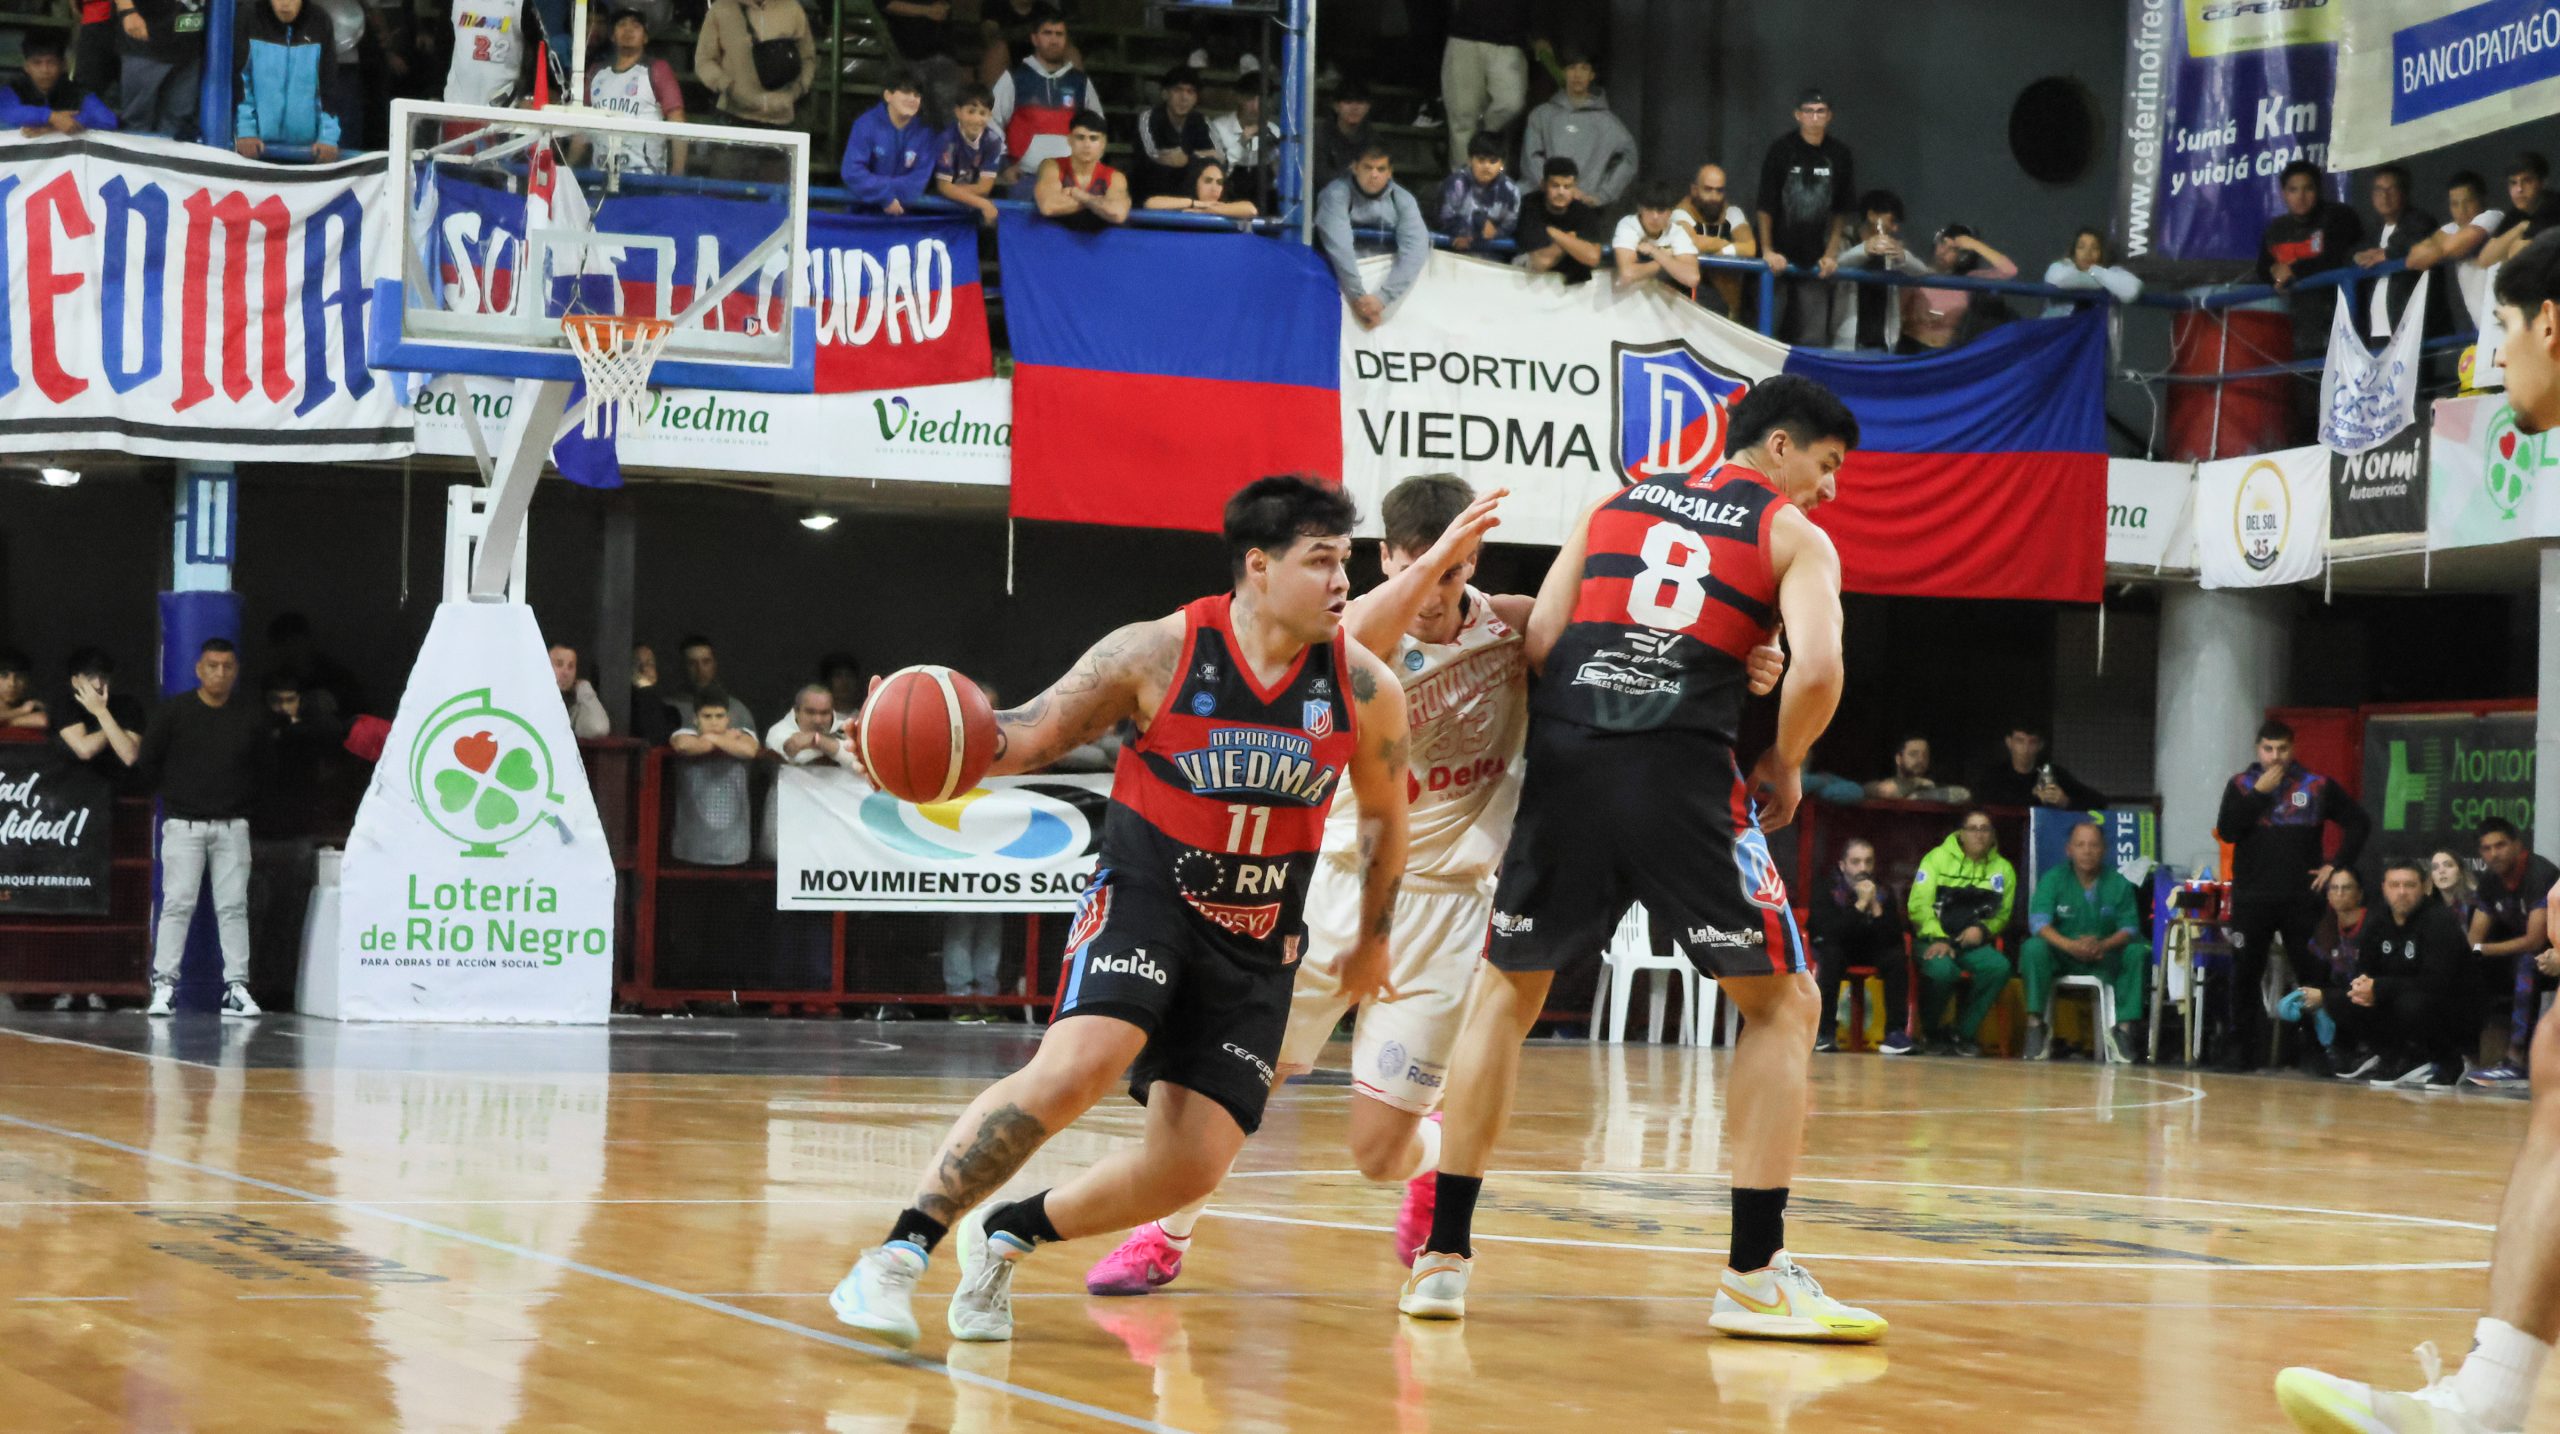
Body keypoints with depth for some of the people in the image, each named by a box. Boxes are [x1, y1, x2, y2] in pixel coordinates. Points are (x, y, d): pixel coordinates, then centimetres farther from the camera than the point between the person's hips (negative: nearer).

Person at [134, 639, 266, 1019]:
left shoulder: (252, 717, 5)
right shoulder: (173, 712, -2)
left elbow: (265, 766, 18)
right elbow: (146, 762, 4)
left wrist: (243, 798, 10)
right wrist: (174, 793, 7)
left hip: (232, 826, 2)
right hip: (184, 825, -2)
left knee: (234, 906, -1)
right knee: (177, 904, -7)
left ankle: (236, 987, 0)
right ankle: (164, 985, -5)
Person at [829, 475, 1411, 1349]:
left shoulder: (1364, 689, -5)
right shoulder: (1157, 655, -12)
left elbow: (1384, 818, 13)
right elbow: (1032, 737, -5)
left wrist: (1373, 939, 22)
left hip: (1257, 946, 4)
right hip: (1144, 899, -4)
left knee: (1192, 1167, -5)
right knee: (1074, 1068, -29)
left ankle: (1005, 1235, 19)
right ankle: (900, 1253, -21)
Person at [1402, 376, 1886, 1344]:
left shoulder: (1617, 503, 22)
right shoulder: (1795, 537, 9)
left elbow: (1539, 641, 12)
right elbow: (1817, 669, -9)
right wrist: (1784, 766, 8)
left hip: (1565, 761, 4)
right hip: (1682, 774, -4)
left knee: (1505, 994, 20)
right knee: (1783, 1005, 10)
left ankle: (1444, 1256, 15)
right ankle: (1754, 1274, 2)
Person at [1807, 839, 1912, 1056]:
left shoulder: (1882, 891, -10)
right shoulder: (1827, 891, -19)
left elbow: (1893, 938, -19)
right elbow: (1830, 934, -33)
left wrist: (1876, 907, -32)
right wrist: (1860, 905, -36)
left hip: (1872, 950, 3)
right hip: (1838, 949, -3)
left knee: (1898, 957, -26)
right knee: (1830, 955, -36)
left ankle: (1896, 1032, -26)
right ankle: (1825, 1031, -29)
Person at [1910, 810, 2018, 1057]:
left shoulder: (2003, 868, 11)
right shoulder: (1938, 858, 1)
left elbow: (2003, 914, 20)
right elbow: (1919, 904, -5)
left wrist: (1983, 929, -3)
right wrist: (1937, 939, -18)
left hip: (1973, 942, 3)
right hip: (1934, 938, -3)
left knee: (1999, 967, -29)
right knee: (1941, 969, -37)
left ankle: (1963, 1034, -14)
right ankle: (1930, 1033, -8)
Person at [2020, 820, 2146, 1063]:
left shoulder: (2119, 883, 1)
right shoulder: (2053, 879, -3)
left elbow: (2130, 927, -8)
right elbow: (2038, 921, -17)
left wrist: (2104, 945, -30)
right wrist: (2069, 945, -36)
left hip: (2104, 960, 1)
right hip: (2061, 958, -1)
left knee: (2137, 953, -24)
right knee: (2033, 948, -30)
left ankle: (2123, 1025, -23)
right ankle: (2036, 1023, -23)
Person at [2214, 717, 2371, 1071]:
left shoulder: (2317, 786, 5)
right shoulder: (2241, 786, 6)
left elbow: (2359, 823, 9)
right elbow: (2227, 831, -7)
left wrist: (2337, 864, 0)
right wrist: (2259, 793, -12)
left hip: (2301, 897, 0)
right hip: (2251, 897, 0)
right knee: (2245, 975, 0)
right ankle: (2241, 1047, 7)